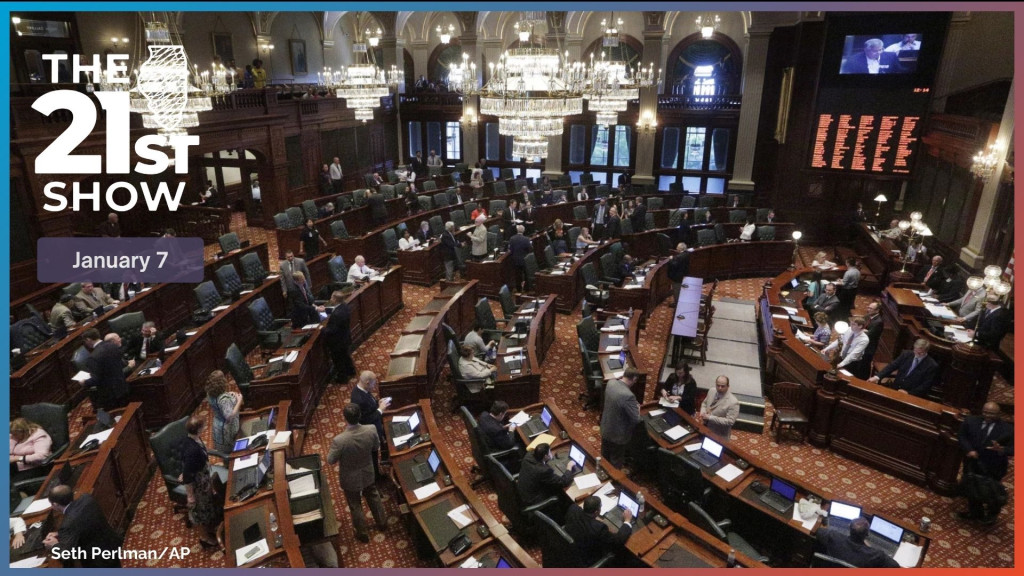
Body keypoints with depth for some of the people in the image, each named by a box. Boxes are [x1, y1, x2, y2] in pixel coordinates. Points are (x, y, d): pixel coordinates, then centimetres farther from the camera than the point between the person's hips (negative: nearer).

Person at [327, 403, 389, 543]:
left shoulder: (339, 440, -37)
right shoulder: (371, 430, -27)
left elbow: (330, 460, -18)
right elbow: (376, 447, -6)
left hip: (350, 479, -3)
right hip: (368, 474, 3)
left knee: (355, 506, 22)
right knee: (373, 497, 30)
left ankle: (362, 534, 43)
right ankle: (382, 523, 51)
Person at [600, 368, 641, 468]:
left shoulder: (610, 383, -11)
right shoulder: (628, 396, -35)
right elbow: (636, 419, -25)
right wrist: (637, 408, -6)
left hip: (605, 428, 7)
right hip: (618, 434, -7)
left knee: (605, 458, 29)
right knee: (616, 463, 17)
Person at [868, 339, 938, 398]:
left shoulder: (932, 365, -7)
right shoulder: (907, 354, 3)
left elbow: (926, 386, -8)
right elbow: (892, 366, 0)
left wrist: (908, 393, -18)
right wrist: (877, 377, -15)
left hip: (912, 395, -4)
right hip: (894, 388, 4)